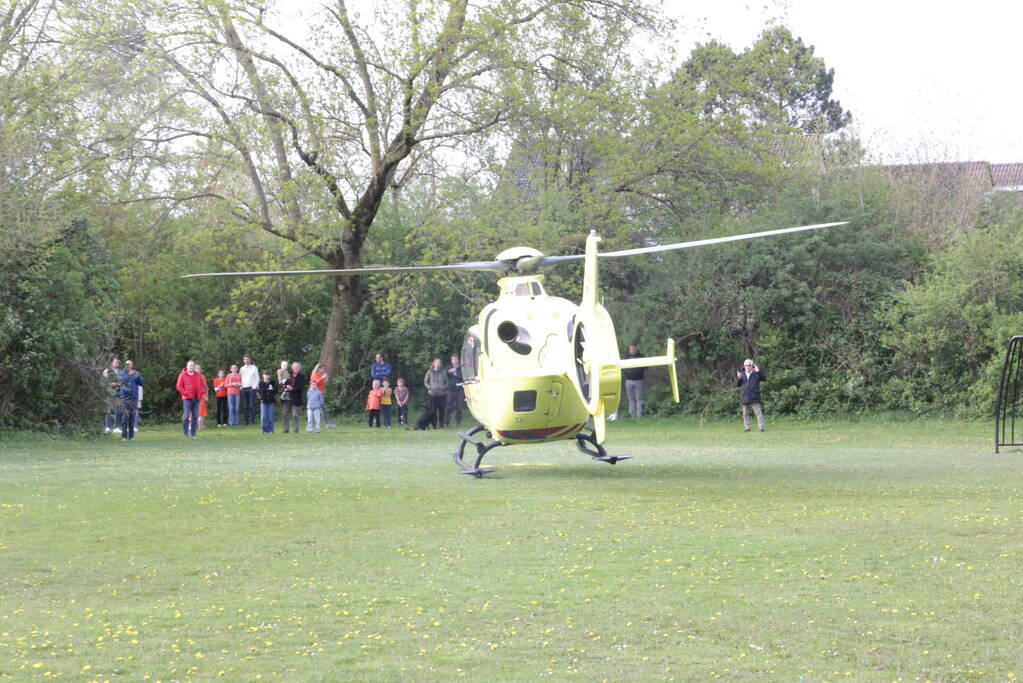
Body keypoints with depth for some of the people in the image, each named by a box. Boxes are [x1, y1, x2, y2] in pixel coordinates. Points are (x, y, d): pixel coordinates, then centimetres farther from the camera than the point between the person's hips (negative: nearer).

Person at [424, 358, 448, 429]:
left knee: (441, 410, -1)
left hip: (442, 393, 1)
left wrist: (444, 387, -2)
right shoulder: (430, 372, 7)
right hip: (433, 394, -1)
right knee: (433, 410, -3)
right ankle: (434, 425, 2)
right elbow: (425, 382, 11)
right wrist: (429, 387, -4)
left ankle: (441, 424, 5)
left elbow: (447, 382, 15)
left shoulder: (443, 372, 10)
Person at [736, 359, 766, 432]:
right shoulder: (742, 374, 12)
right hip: (744, 398, 4)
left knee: (758, 412, -7)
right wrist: (738, 378, -8)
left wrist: (759, 371, -24)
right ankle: (747, 428, 16)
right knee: (745, 413, 8)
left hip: (754, 398, -4)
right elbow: (737, 385, 11)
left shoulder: (756, 374, 1)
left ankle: (761, 427, -6)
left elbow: (764, 378, -12)